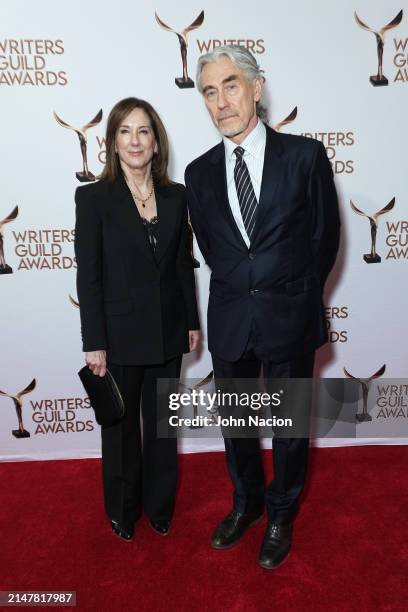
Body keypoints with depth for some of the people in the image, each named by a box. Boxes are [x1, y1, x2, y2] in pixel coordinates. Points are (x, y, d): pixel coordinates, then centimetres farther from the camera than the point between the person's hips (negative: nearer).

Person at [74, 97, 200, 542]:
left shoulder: (176, 196, 3)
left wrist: (192, 322, 7)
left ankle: (159, 505, 40)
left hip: (168, 332, 3)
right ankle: (123, 510, 39)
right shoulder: (93, 197, -8)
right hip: (120, 334, -3)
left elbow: (183, 264, 7)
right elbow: (88, 276, -10)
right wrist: (94, 343, -11)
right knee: (120, 426, 15)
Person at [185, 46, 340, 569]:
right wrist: (241, 290, 10)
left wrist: (296, 296, 7)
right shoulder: (199, 172, 3)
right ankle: (246, 504, 46)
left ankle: (281, 516, 41)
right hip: (229, 321, 3)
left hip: (289, 320, -2)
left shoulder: (304, 155, -6)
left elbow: (325, 236, 1)